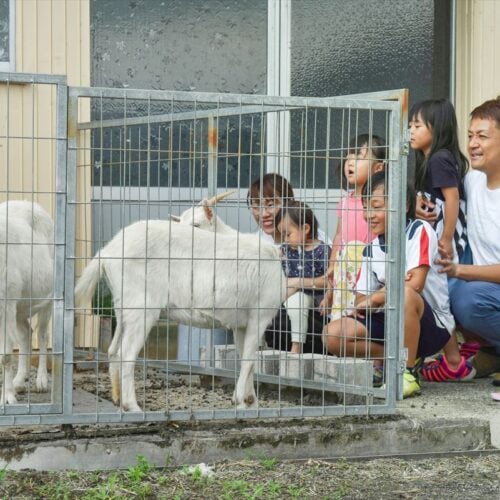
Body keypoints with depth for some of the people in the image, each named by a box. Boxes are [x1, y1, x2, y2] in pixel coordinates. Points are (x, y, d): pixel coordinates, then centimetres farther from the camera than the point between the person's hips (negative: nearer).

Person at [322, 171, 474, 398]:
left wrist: (373, 299, -10)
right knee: (332, 335, -15)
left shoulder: (419, 231, -9)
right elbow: (361, 300, 5)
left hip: (432, 325, -6)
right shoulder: (371, 250, 10)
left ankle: (408, 372, -24)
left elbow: (415, 284, -22)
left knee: (404, 294, -39)